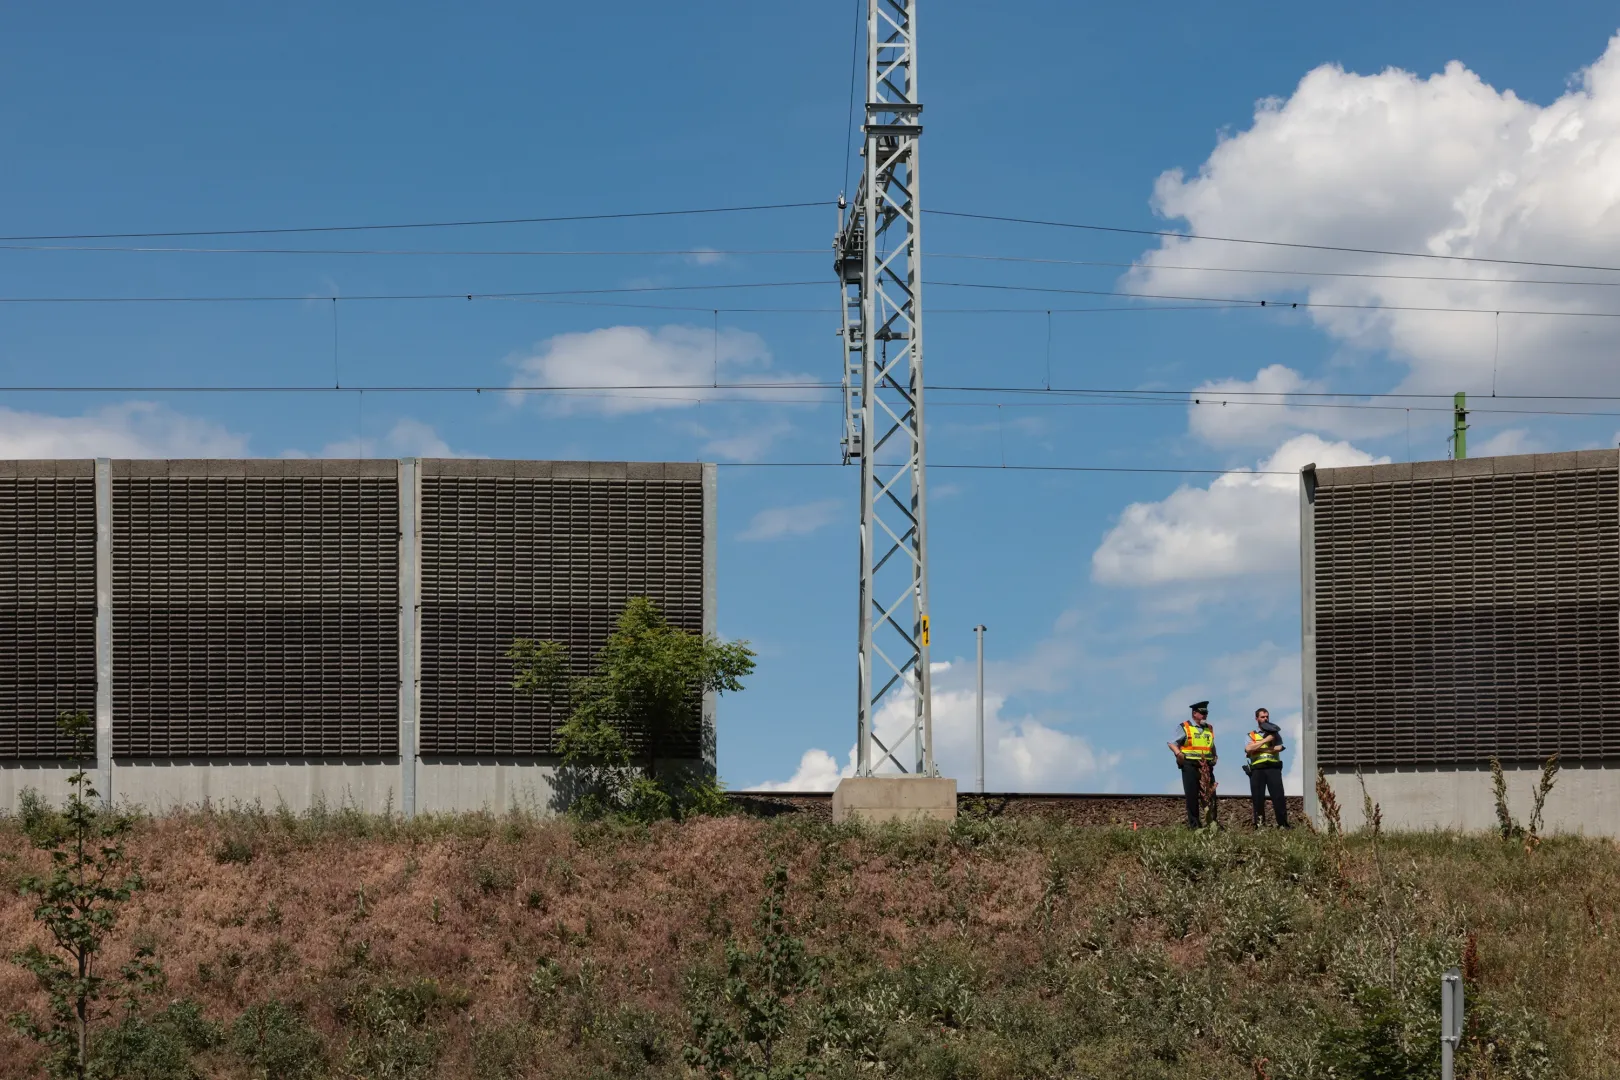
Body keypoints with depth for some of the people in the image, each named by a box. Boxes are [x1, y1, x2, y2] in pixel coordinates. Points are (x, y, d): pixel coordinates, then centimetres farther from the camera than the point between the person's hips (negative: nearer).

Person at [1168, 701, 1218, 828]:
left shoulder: (1209, 728, 18)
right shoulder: (1185, 727, 2)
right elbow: (1172, 743, -3)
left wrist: (1214, 758, 16)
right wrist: (1178, 753, -21)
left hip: (1206, 767, 5)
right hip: (1190, 766, -5)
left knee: (1210, 795, 1)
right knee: (1192, 796, -3)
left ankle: (1212, 822, 5)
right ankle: (1193, 824, 0)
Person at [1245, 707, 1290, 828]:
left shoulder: (1274, 733, 15)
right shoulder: (1251, 735, 14)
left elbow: (1278, 748, -3)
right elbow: (1248, 749, -6)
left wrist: (1257, 749, -5)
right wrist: (1265, 740, -7)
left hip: (1273, 767, 0)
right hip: (1257, 769, 0)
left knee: (1278, 796, -9)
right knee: (1257, 798, 0)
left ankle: (1283, 824, -9)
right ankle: (1259, 826, 5)